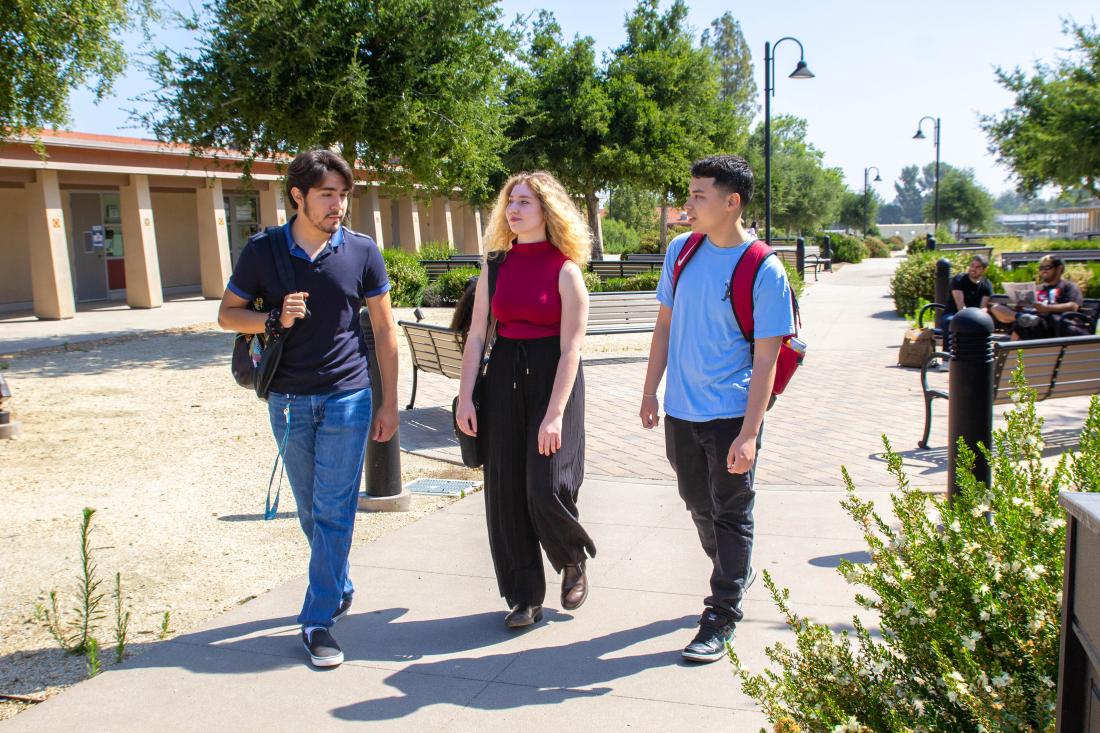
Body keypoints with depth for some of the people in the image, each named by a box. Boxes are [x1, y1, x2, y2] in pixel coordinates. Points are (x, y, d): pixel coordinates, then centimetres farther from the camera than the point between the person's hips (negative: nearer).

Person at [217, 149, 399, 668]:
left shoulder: (361, 251, -4)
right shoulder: (263, 250, -3)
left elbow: (383, 329, 2)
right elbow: (227, 314, 5)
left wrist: (388, 403, 2)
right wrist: (274, 320, -17)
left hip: (347, 397, -2)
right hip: (288, 401, 2)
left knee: (334, 510, -3)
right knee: (310, 509, 14)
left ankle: (319, 619, 7)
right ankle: (340, 586, 37)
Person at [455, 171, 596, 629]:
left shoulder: (564, 270, -6)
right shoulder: (495, 265, 7)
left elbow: (571, 348, -11)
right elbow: (477, 335, 7)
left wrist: (554, 415, -18)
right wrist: (465, 397, 0)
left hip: (551, 379, -4)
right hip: (503, 379, 5)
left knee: (547, 491, -9)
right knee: (505, 492, 6)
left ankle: (573, 562, 25)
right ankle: (524, 596, 21)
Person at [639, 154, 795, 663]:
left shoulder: (764, 271, -14)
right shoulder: (681, 251, 2)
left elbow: (765, 358, -14)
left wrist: (749, 433, -18)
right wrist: (650, 391, 10)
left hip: (731, 416, -6)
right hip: (680, 411, 6)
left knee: (731, 515, 5)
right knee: (699, 506, 19)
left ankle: (721, 617, 17)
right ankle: (738, 575, 43)